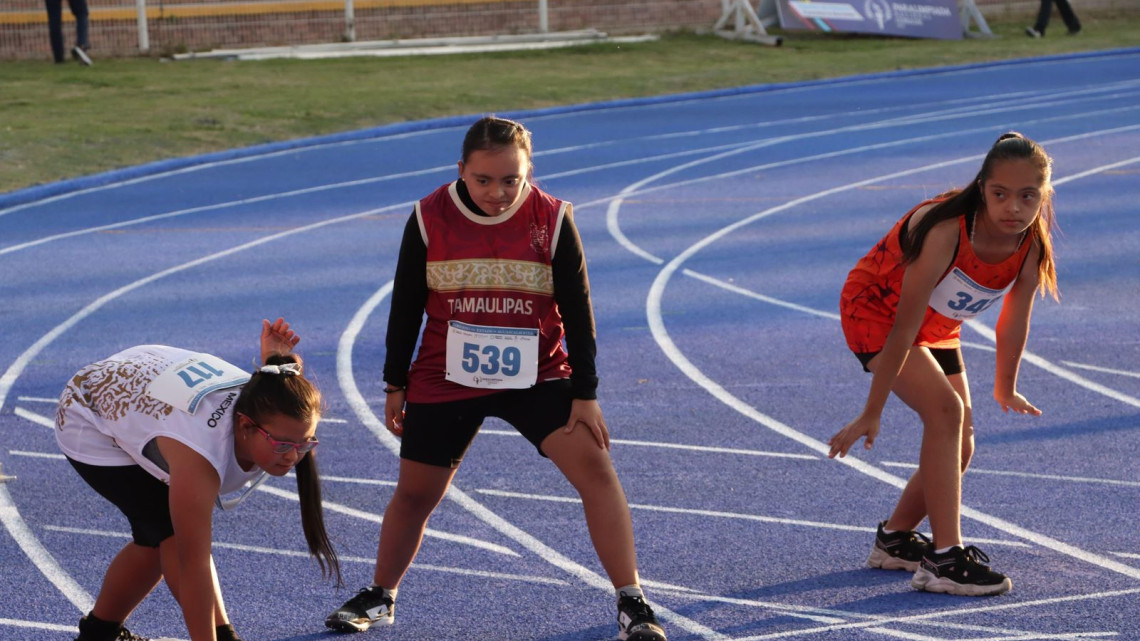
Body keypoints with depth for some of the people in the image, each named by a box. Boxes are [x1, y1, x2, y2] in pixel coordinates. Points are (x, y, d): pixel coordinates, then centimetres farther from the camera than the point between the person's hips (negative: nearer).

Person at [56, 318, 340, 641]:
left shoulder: (260, 404, -26)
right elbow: (194, 566, -43)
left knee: (157, 538, 12)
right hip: (90, 421, -7)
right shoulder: (200, 456, -46)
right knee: (173, 533, -21)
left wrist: (273, 362, -21)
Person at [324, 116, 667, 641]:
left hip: (537, 377, -1)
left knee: (595, 466, -18)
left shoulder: (552, 220, -11)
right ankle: (379, 597, 36)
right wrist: (395, 384, 4)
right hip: (444, 381, 1)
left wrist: (584, 394, -7)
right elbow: (405, 306, 2)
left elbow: (577, 311, -6)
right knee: (414, 494, 10)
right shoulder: (430, 219, -9)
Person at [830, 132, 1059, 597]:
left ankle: (895, 539, 30)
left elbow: (1014, 322, -1)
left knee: (959, 448, 6)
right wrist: (872, 414, -27)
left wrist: (1005, 390, 13)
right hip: (875, 310, -7)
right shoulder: (946, 232, -38)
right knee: (945, 410, -27)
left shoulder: (1032, 246, -20)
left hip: (938, 327, 7)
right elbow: (904, 328, -32)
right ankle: (944, 559, -26)